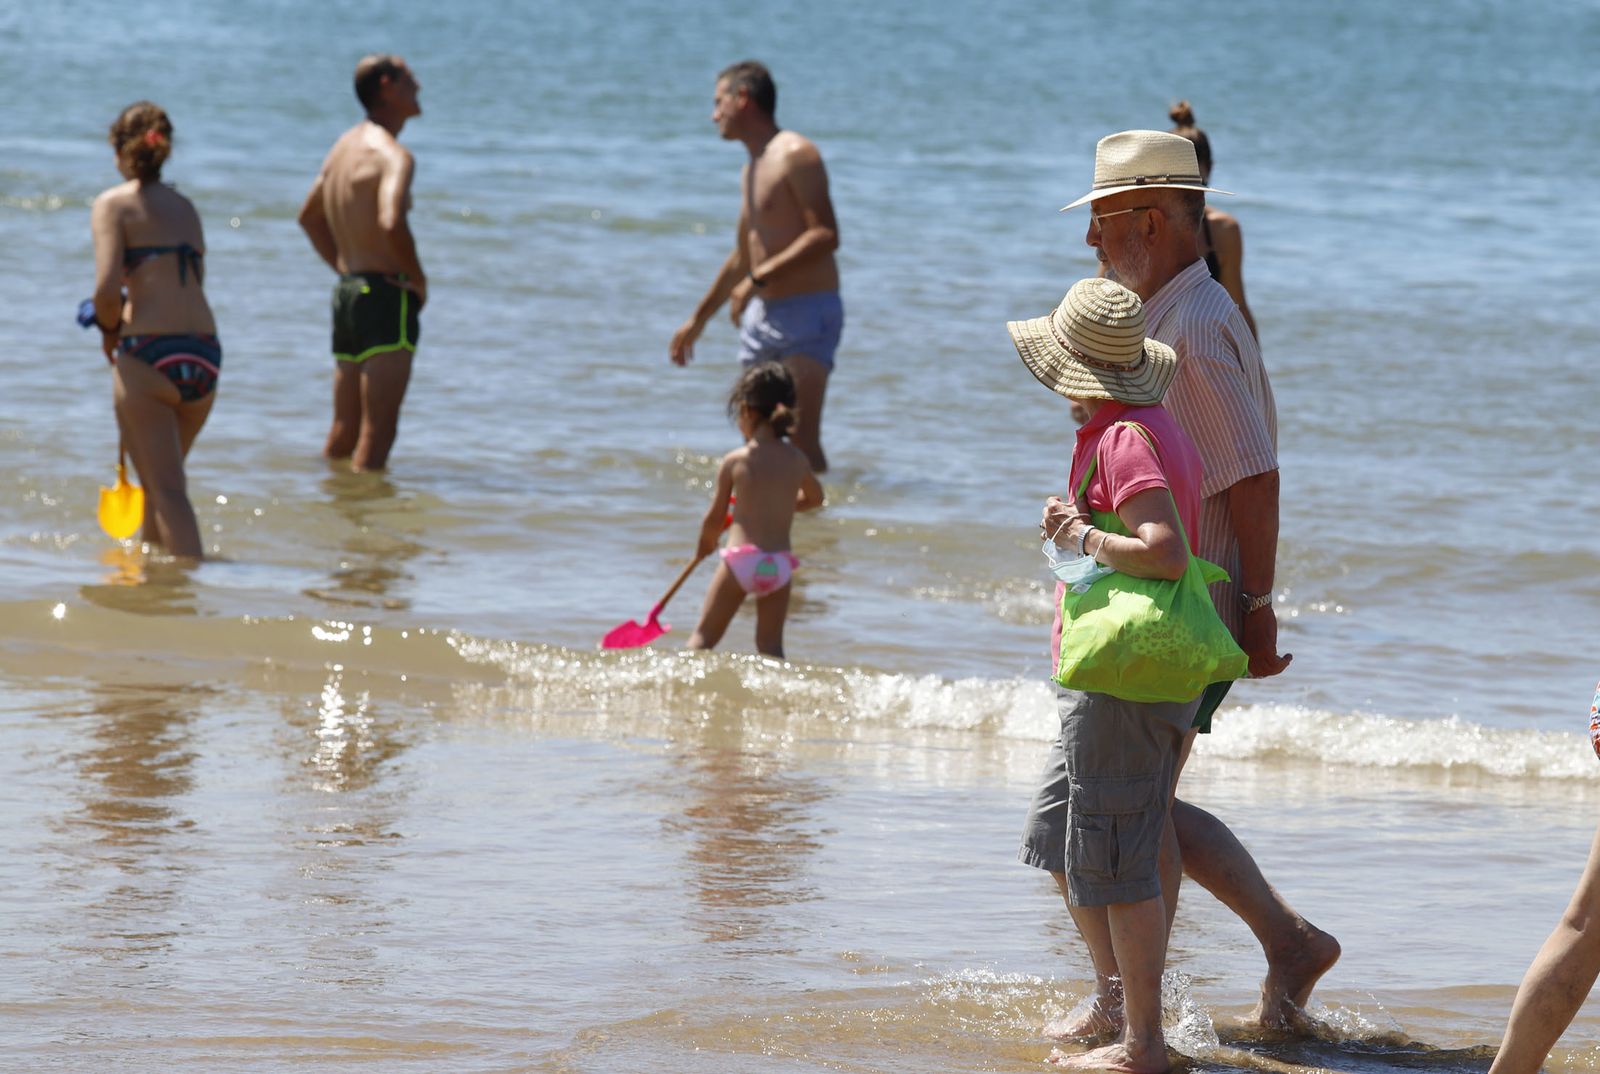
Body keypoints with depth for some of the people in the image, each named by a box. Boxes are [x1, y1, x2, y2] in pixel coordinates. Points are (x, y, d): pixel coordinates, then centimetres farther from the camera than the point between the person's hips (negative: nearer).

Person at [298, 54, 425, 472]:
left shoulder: (345, 145, 16)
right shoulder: (391, 154, -13)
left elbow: (309, 215, 29)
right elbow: (391, 222, -30)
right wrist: (418, 280, -15)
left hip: (348, 291, 9)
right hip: (387, 296, -9)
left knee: (343, 433, 13)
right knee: (378, 431, -9)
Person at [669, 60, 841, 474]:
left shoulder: (795, 155, -9)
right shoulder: (750, 171, 20)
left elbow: (825, 236, -20)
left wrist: (758, 278, -24)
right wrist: (698, 320, 35)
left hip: (808, 313, -9)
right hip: (761, 316, 9)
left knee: (801, 436, -17)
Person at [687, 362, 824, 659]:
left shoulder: (734, 461, -4)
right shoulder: (797, 460, 5)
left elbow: (715, 518, 4)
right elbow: (815, 497, 26)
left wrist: (704, 546, 24)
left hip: (741, 559, -3)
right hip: (779, 563, 3)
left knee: (704, 637, 5)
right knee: (770, 647, 10)